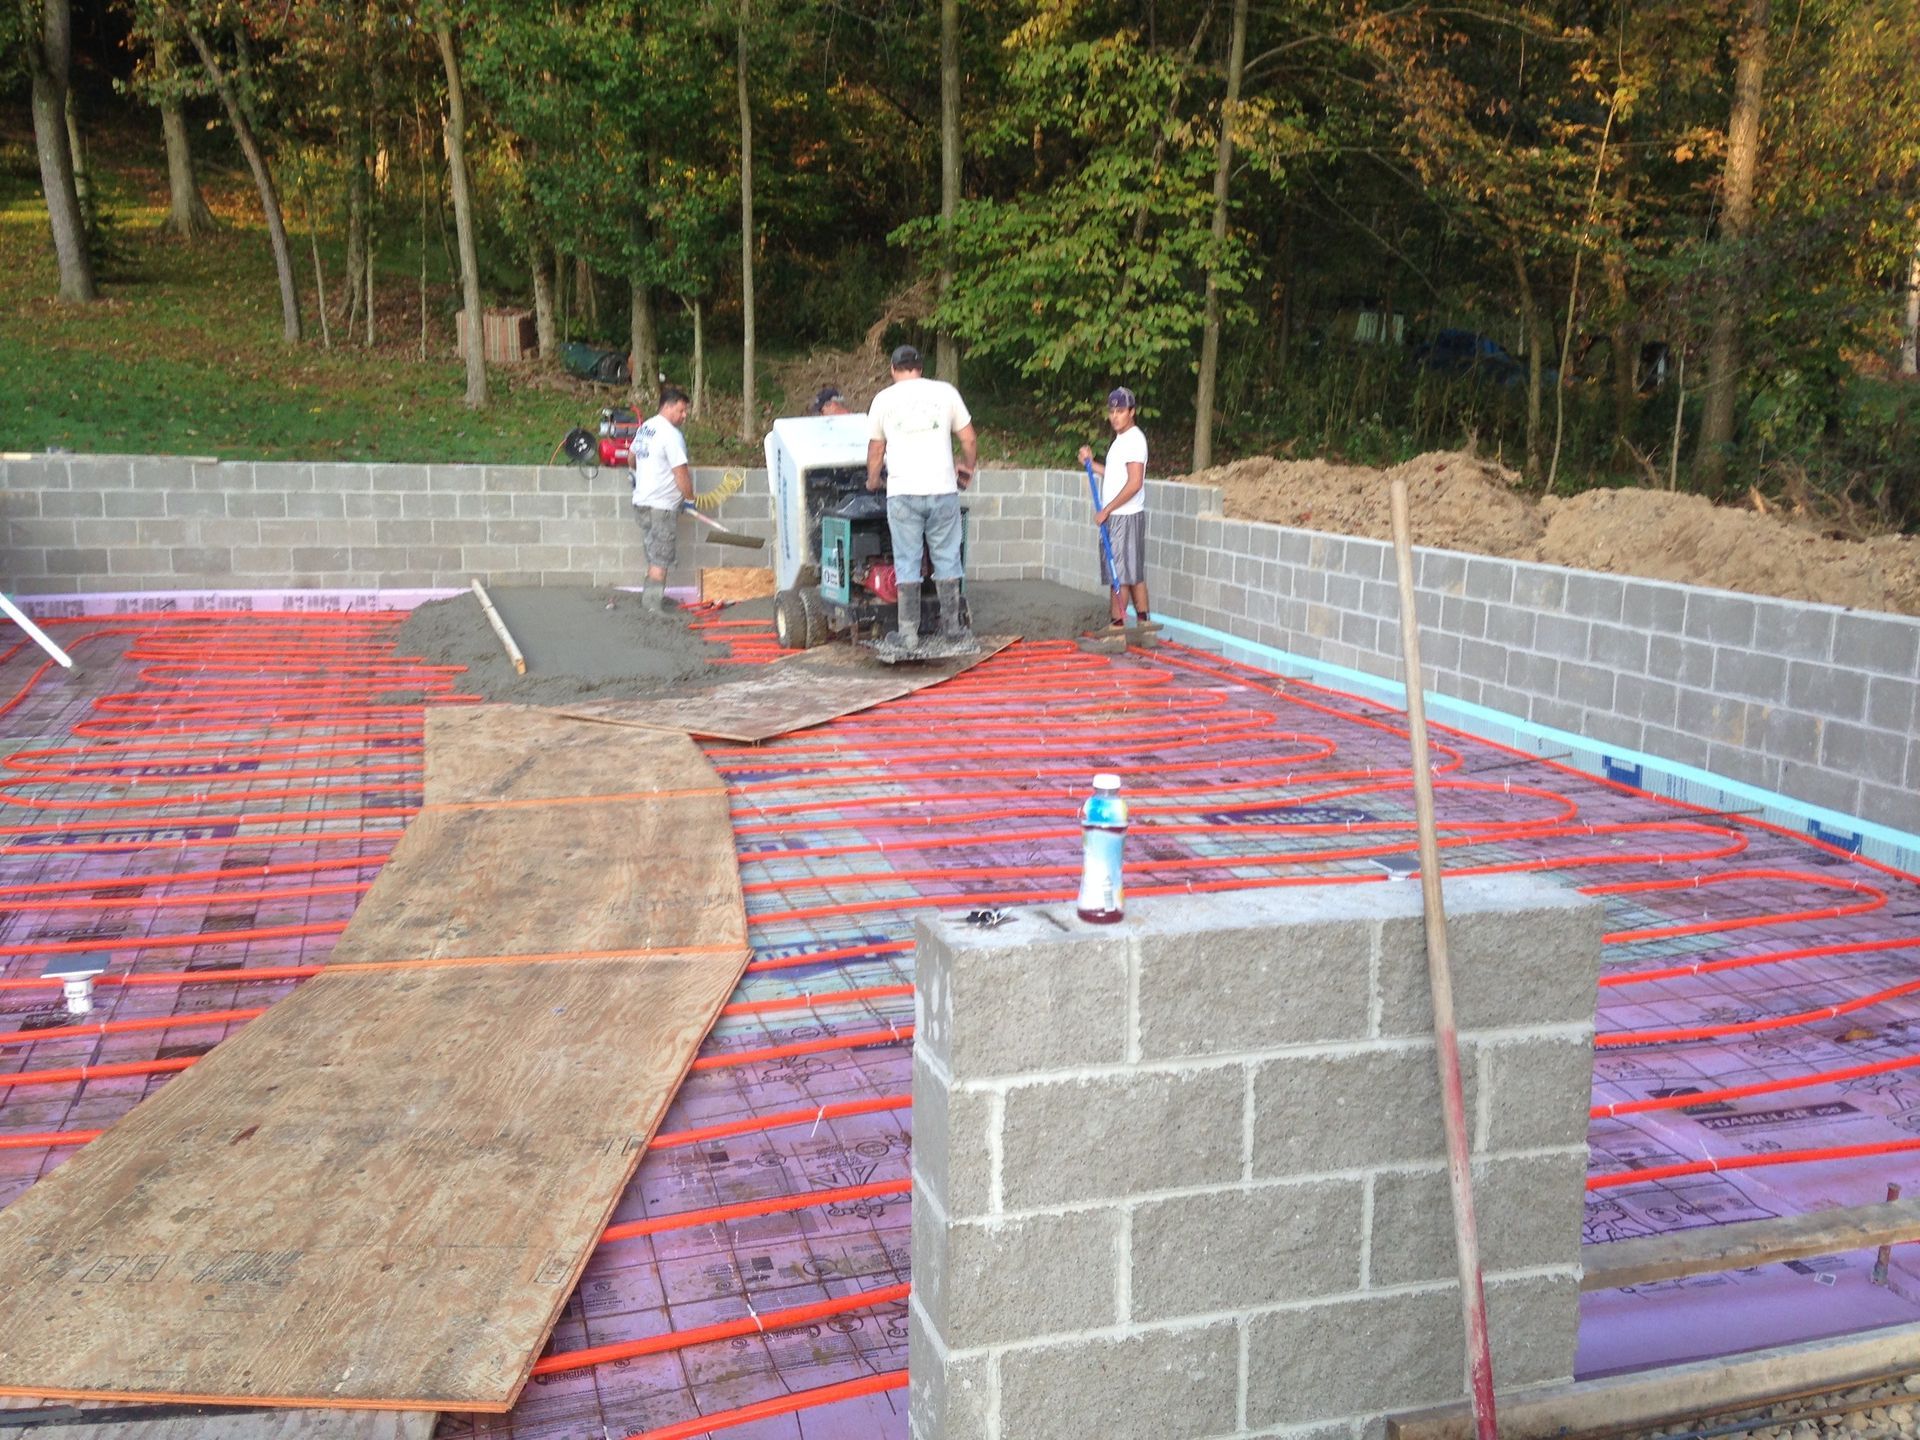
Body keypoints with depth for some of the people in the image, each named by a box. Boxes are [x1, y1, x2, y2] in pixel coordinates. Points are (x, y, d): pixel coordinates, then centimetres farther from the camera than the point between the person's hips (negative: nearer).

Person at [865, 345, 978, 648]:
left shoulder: (884, 399, 7)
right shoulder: (945, 391, 6)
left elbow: (875, 450, 14)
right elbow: (969, 440, 8)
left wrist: (873, 481, 31)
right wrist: (968, 468, 27)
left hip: (903, 493, 0)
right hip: (943, 489, 0)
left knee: (906, 563, 4)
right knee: (947, 559, 10)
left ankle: (908, 632, 4)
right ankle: (951, 626, 15)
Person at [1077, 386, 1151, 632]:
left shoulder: (1134, 439, -14)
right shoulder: (1122, 439, 16)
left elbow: (1134, 483, -21)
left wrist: (1106, 510, -18)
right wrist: (1091, 462, 11)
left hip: (1125, 517, -10)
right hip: (1116, 516, 10)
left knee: (1119, 573, -6)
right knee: (1134, 572, 13)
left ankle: (1118, 623, -2)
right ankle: (1143, 620, 19)